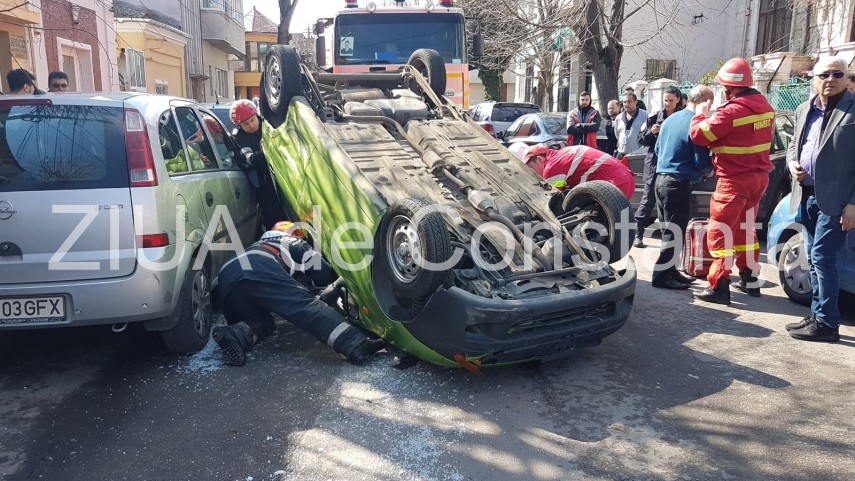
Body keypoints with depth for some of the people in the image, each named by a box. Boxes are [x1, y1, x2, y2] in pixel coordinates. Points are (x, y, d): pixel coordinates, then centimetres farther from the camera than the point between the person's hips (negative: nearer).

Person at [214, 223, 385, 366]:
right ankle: (357, 345, -37)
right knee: (308, 307, -17)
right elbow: (326, 275, 25)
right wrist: (337, 286, 47)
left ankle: (237, 335, -14)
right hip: (259, 271, -6)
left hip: (226, 275, 6)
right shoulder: (296, 244, 32)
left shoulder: (260, 244, 49)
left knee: (262, 322, 19)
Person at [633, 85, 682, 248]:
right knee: (648, 199, 0)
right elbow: (641, 139, 7)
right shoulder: (654, 117, 6)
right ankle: (638, 234, 3)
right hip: (655, 164, 0)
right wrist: (651, 132, -12)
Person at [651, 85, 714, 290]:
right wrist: (713, 164, 7)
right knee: (675, 231, -2)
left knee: (669, 229, 16)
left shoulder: (670, 119, 12)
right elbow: (701, 163, -13)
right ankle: (662, 275, 1)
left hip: (661, 179, 9)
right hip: (679, 183, -9)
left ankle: (669, 270, 23)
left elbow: (658, 149, 22)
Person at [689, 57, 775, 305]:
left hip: (735, 180, -9)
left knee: (720, 231, -3)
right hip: (759, 176, 9)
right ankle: (750, 279, 28)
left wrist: (700, 114, 2)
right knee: (745, 228, 20)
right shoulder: (765, 106, 8)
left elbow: (699, 135, -16)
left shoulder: (732, 111, -21)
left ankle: (719, 286, -3)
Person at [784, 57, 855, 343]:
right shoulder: (804, 110, 12)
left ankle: (827, 323, 2)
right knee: (815, 259, 13)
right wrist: (792, 163, 0)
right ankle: (817, 315, 23)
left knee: (822, 258, -7)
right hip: (807, 196, 7)